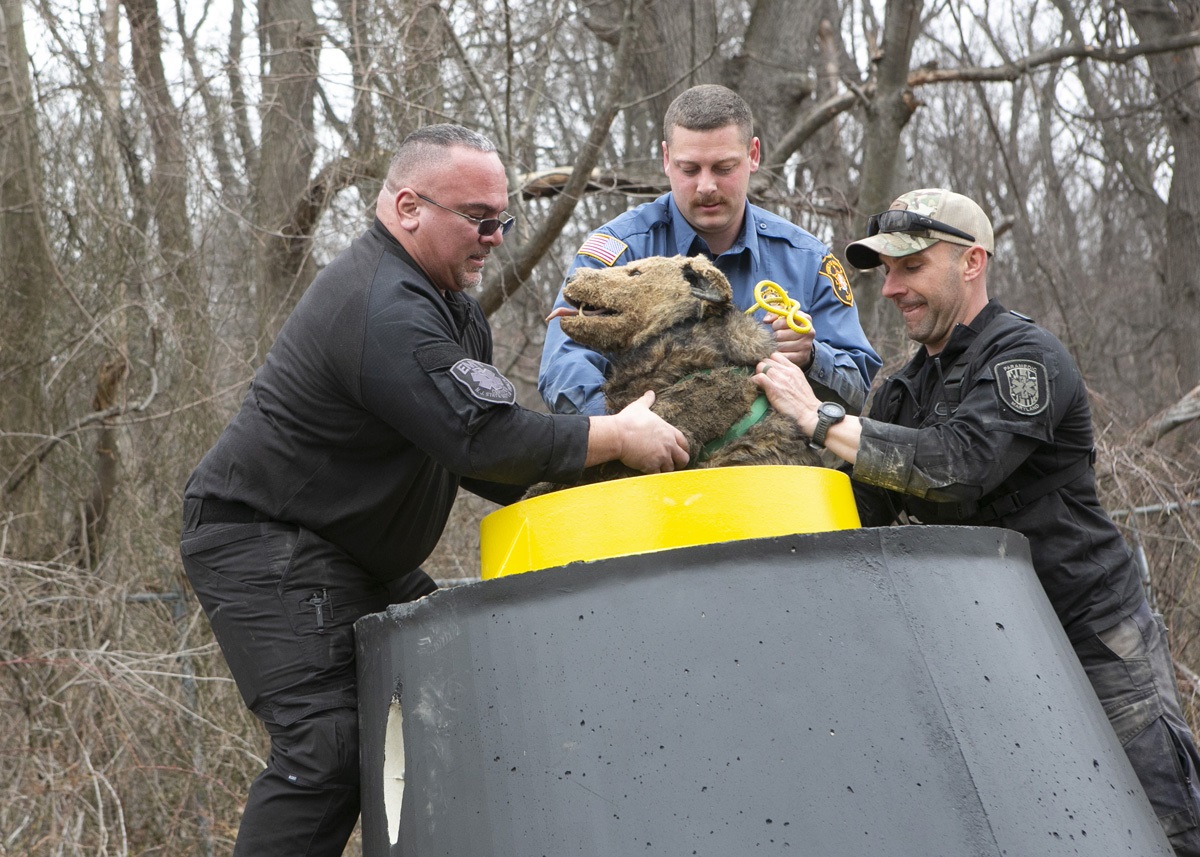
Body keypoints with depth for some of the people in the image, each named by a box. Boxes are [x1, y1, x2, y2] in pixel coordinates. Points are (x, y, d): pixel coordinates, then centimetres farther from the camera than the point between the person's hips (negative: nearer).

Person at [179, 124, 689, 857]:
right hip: (263, 543, -11)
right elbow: (483, 439, -29)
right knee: (328, 747, -19)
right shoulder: (387, 312, -24)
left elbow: (475, 440, 14)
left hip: (355, 551, 11)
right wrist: (616, 438, -18)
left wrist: (562, 491, -1)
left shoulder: (443, 306, 12)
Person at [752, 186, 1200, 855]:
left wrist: (819, 418, -27)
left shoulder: (1027, 359, -14)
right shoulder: (909, 390, 12)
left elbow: (957, 467, -30)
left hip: (1096, 641, -7)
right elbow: (865, 507, 5)